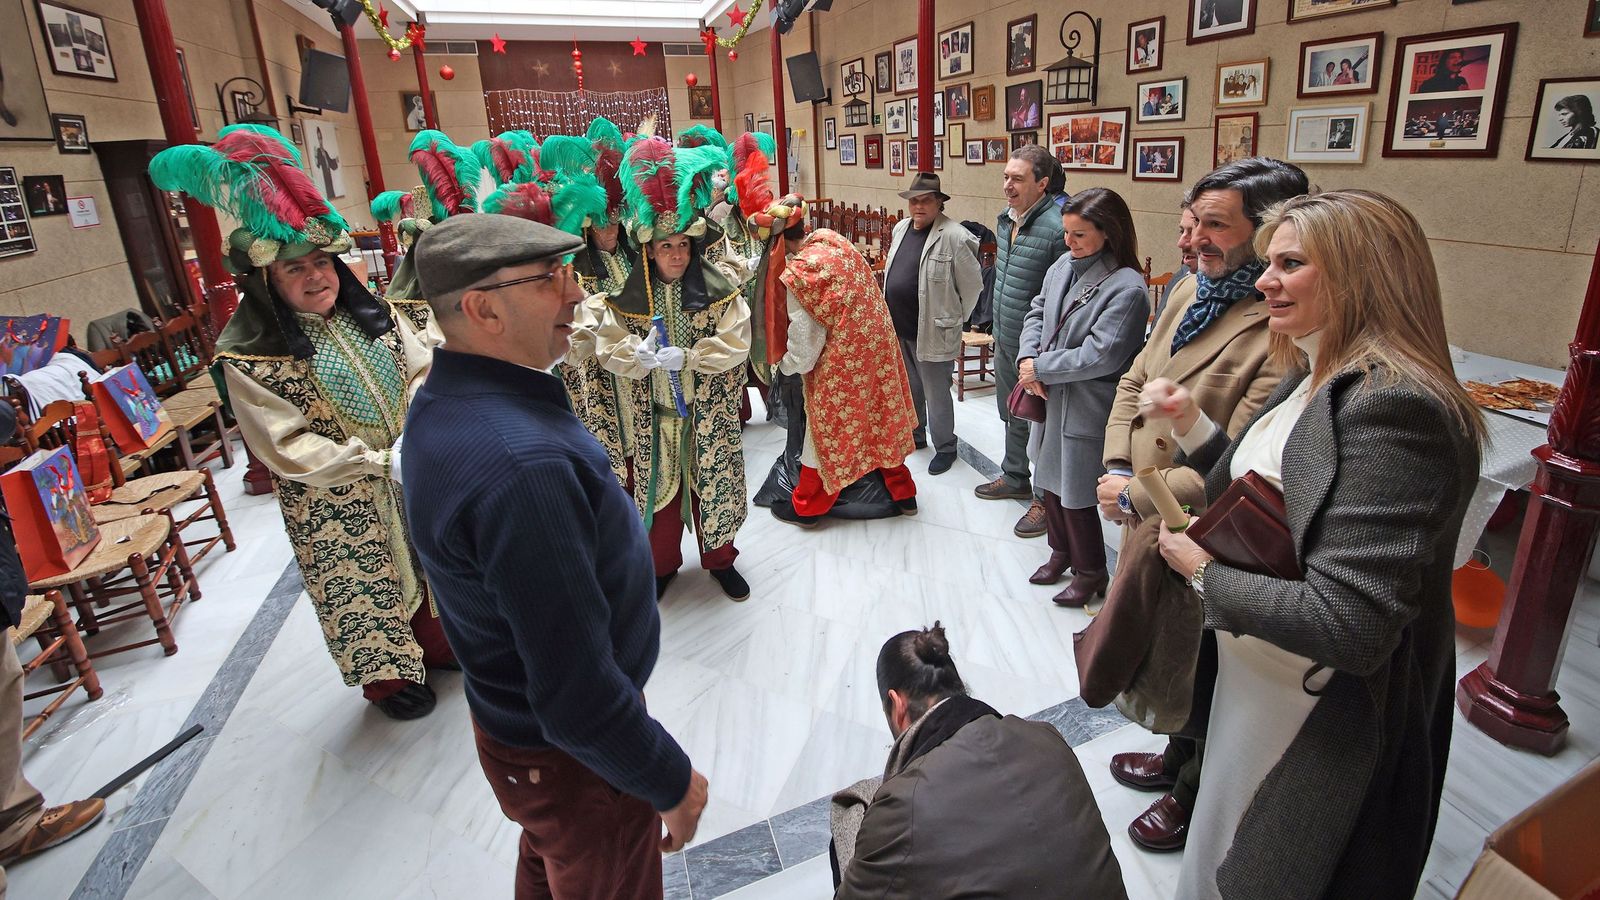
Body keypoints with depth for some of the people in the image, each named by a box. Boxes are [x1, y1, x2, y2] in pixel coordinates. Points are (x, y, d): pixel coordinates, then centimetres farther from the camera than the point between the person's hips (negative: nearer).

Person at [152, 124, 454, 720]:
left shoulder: (370, 314, -1)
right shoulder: (248, 357, -16)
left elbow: (421, 369, -6)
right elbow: (286, 448, -19)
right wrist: (375, 461, -23)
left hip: (412, 478, 5)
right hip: (334, 503, -5)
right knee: (363, 585, 12)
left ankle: (437, 644, 45)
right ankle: (390, 677, 35)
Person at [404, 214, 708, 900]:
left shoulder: (442, 401, -5)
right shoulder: (520, 462, -38)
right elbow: (578, 700, -33)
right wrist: (671, 783, -17)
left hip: (508, 712, 8)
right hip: (574, 761, -8)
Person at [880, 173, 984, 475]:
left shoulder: (954, 237, -17)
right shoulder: (901, 228, 7)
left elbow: (973, 285, -11)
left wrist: (955, 319, -2)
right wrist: (892, 314, 15)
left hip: (932, 333, -7)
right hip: (899, 329, 7)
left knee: (936, 394, 5)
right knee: (909, 388, 22)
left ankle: (945, 448, 23)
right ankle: (914, 435, 41)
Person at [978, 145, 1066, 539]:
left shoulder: (1056, 228, -24)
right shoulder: (1005, 219, 5)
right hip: (1004, 339, 9)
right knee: (1012, 415, 24)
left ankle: (1045, 499, 22)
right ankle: (1015, 478, 44)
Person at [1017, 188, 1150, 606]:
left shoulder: (1127, 288, -20)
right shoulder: (1064, 265, 2)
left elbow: (1099, 356, -24)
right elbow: (1038, 312, 11)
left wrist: (1040, 368, -16)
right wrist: (1027, 358, -7)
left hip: (1086, 409, -7)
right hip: (1051, 398, 7)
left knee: (1076, 493, 5)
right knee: (1051, 479, 21)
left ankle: (1091, 573, 28)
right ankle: (1061, 551, 44)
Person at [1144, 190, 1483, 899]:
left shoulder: (1394, 408, -29)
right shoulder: (1320, 382, 2)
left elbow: (1346, 626, -33)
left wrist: (1204, 571, -20)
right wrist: (1190, 424, -3)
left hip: (1316, 728, -8)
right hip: (1255, 677, 9)